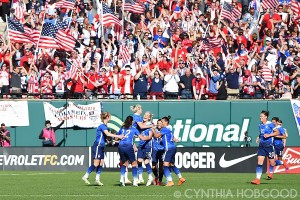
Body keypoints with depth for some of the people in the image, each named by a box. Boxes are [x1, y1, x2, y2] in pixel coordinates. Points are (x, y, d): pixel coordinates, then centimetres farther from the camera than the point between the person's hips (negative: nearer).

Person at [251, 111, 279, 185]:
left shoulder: (270, 124, -7)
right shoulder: (260, 125, 11)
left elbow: (277, 132, -5)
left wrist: (269, 135, -16)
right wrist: (258, 137, 9)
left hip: (269, 145, -5)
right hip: (261, 145, 5)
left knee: (272, 162, 3)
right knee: (259, 161, -8)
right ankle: (258, 179, -14)